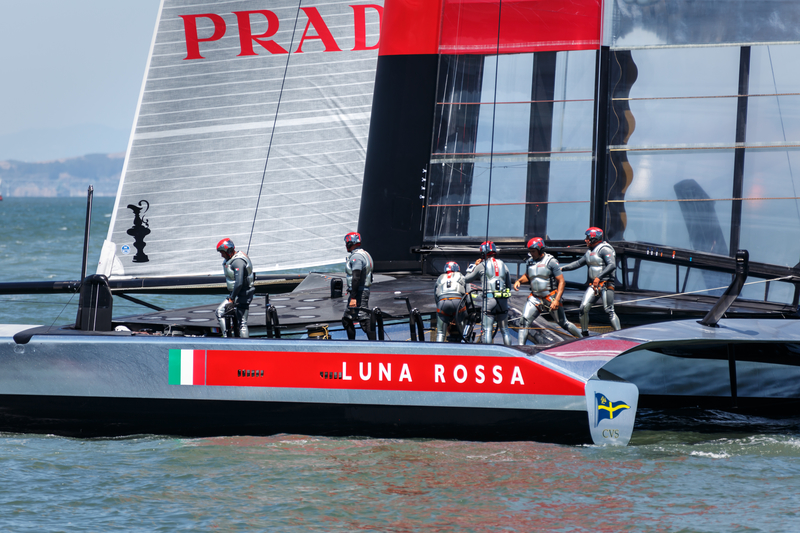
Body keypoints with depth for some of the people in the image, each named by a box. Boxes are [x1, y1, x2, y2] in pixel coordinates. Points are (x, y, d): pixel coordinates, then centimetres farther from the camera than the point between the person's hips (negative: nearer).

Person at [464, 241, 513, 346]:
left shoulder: (482, 265, 2)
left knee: (487, 330, -3)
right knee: (505, 329, 12)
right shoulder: (503, 265, 14)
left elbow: (466, 279, 13)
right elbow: (509, 285, 19)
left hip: (489, 298, -4)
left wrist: (474, 265, 25)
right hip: (503, 300, 4)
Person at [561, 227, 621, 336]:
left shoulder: (605, 249, -11)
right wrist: (562, 268, 18)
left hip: (605, 284, -8)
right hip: (593, 285, 8)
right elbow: (579, 263, 24)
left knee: (609, 311, -12)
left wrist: (599, 277, -31)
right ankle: (585, 334, 7)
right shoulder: (590, 251, 17)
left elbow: (612, 265, -23)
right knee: (584, 307, -4)